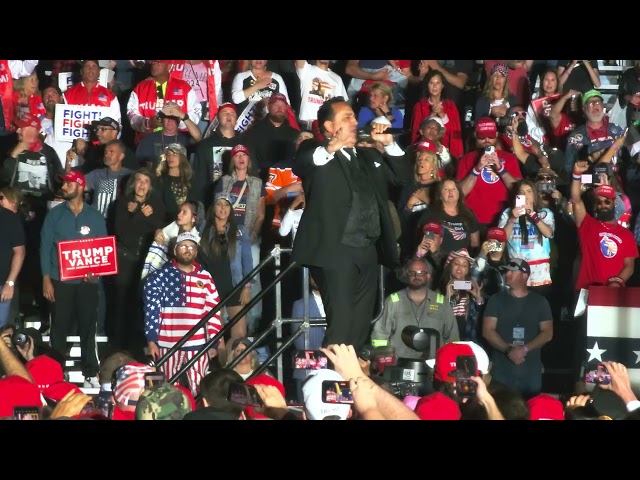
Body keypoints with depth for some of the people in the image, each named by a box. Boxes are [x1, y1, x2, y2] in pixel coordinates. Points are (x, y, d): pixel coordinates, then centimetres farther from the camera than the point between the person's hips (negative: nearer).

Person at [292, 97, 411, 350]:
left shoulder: (369, 156, 22)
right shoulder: (316, 153, -1)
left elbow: (402, 177, 23)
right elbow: (299, 165, -23)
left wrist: (389, 144, 10)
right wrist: (330, 149, -42)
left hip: (368, 251, 8)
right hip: (336, 251, -7)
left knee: (361, 325, 12)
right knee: (341, 326, -14)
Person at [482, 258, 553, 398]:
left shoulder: (539, 301, 8)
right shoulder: (496, 300, 7)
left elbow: (547, 333, 3)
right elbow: (487, 331, 0)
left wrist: (525, 349, -13)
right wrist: (508, 350, -15)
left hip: (531, 371, 0)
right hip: (502, 369, 0)